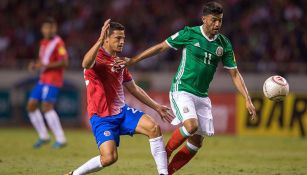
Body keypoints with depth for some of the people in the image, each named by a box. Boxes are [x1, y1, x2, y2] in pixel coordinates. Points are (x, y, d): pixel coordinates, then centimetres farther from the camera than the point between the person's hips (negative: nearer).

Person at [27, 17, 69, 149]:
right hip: (43, 80, 9)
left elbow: (64, 62, -18)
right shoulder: (43, 43, 17)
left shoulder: (58, 43, -10)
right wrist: (34, 65, 4)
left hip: (53, 80, -9)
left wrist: (46, 65, -23)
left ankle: (60, 139, -15)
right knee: (31, 106, 5)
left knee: (46, 106, -19)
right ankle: (43, 136, 16)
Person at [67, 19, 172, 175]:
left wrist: (156, 107, 22)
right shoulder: (97, 57, -10)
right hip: (102, 117, -7)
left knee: (153, 128, -15)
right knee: (109, 158, -22)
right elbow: (86, 64, -38)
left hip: (122, 111, 7)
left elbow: (134, 89, 24)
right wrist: (100, 40, -48)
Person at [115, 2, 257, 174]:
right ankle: (166, 152, -4)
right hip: (182, 90, -5)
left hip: (202, 96, 5)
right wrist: (132, 60, -1)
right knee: (191, 125, -29)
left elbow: (235, 74, 7)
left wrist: (248, 100, -2)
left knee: (196, 142, 2)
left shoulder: (224, 44, 3)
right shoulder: (189, 34, -8)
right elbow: (161, 47, 0)